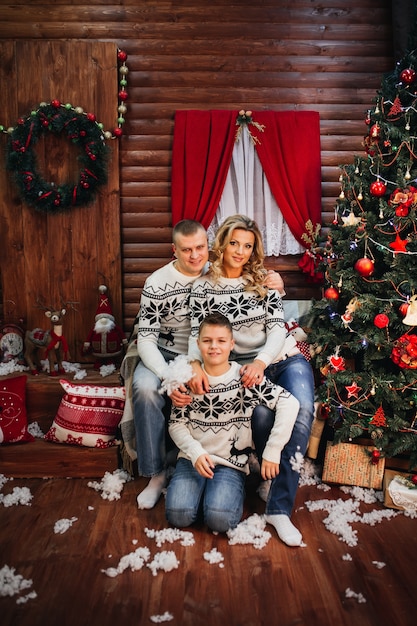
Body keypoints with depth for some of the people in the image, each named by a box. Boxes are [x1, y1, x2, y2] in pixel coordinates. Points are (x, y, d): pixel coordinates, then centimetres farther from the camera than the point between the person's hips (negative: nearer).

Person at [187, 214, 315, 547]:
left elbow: (277, 327, -5)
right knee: (262, 414, -30)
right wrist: (196, 364, -27)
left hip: (284, 357, 2)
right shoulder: (204, 286, 1)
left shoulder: (264, 280, 5)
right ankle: (271, 477, 3)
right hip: (244, 367, -1)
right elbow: (197, 333, -6)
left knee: (302, 410, -27)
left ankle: (279, 507, -22)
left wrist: (262, 361, -24)